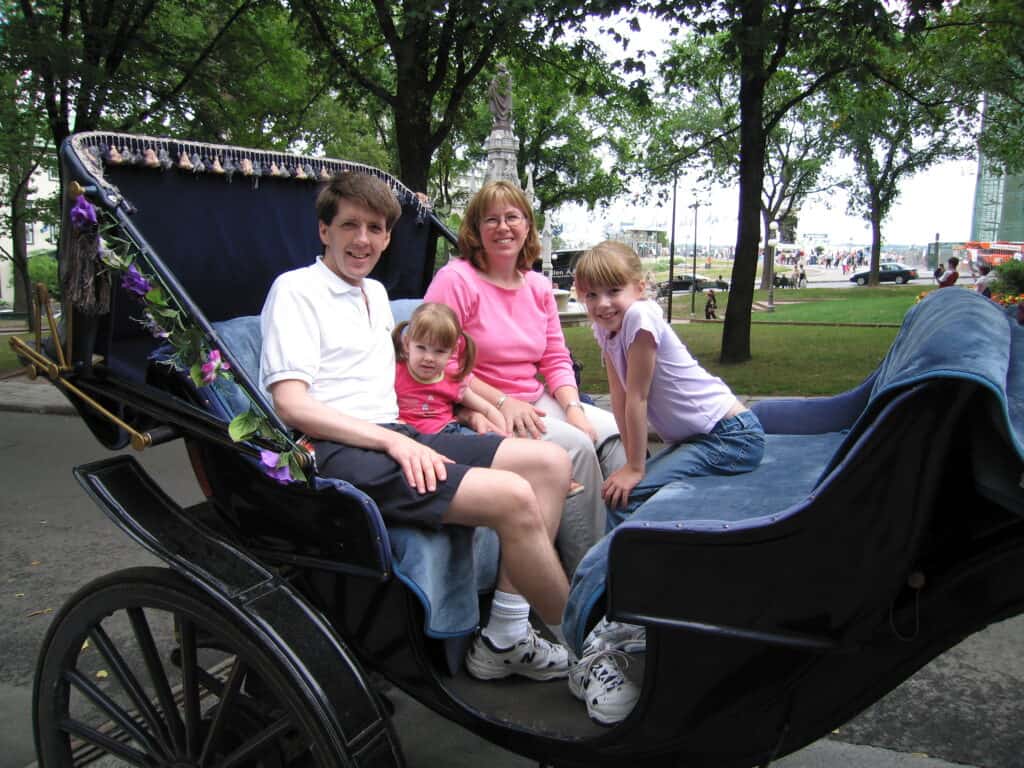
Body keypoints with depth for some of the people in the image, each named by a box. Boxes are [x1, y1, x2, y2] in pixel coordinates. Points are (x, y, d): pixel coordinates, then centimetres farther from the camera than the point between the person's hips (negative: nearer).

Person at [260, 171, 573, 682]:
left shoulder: (376, 293, 24)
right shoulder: (296, 289, -1)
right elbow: (291, 404, -13)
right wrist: (392, 440, -20)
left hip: (393, 438, 9)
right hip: (335, 451, -9)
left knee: (550, 463, -6)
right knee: (512, 497, -26)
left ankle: (504, 638, -8)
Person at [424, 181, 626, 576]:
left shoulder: (539, 285, 12)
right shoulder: (456, 280, -9)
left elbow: (556, 359, 13)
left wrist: (573, 407, -6)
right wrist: (502, 402, -18)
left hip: (536, 402, 7)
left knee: (616, 431, -11)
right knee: (574, 445, -25)